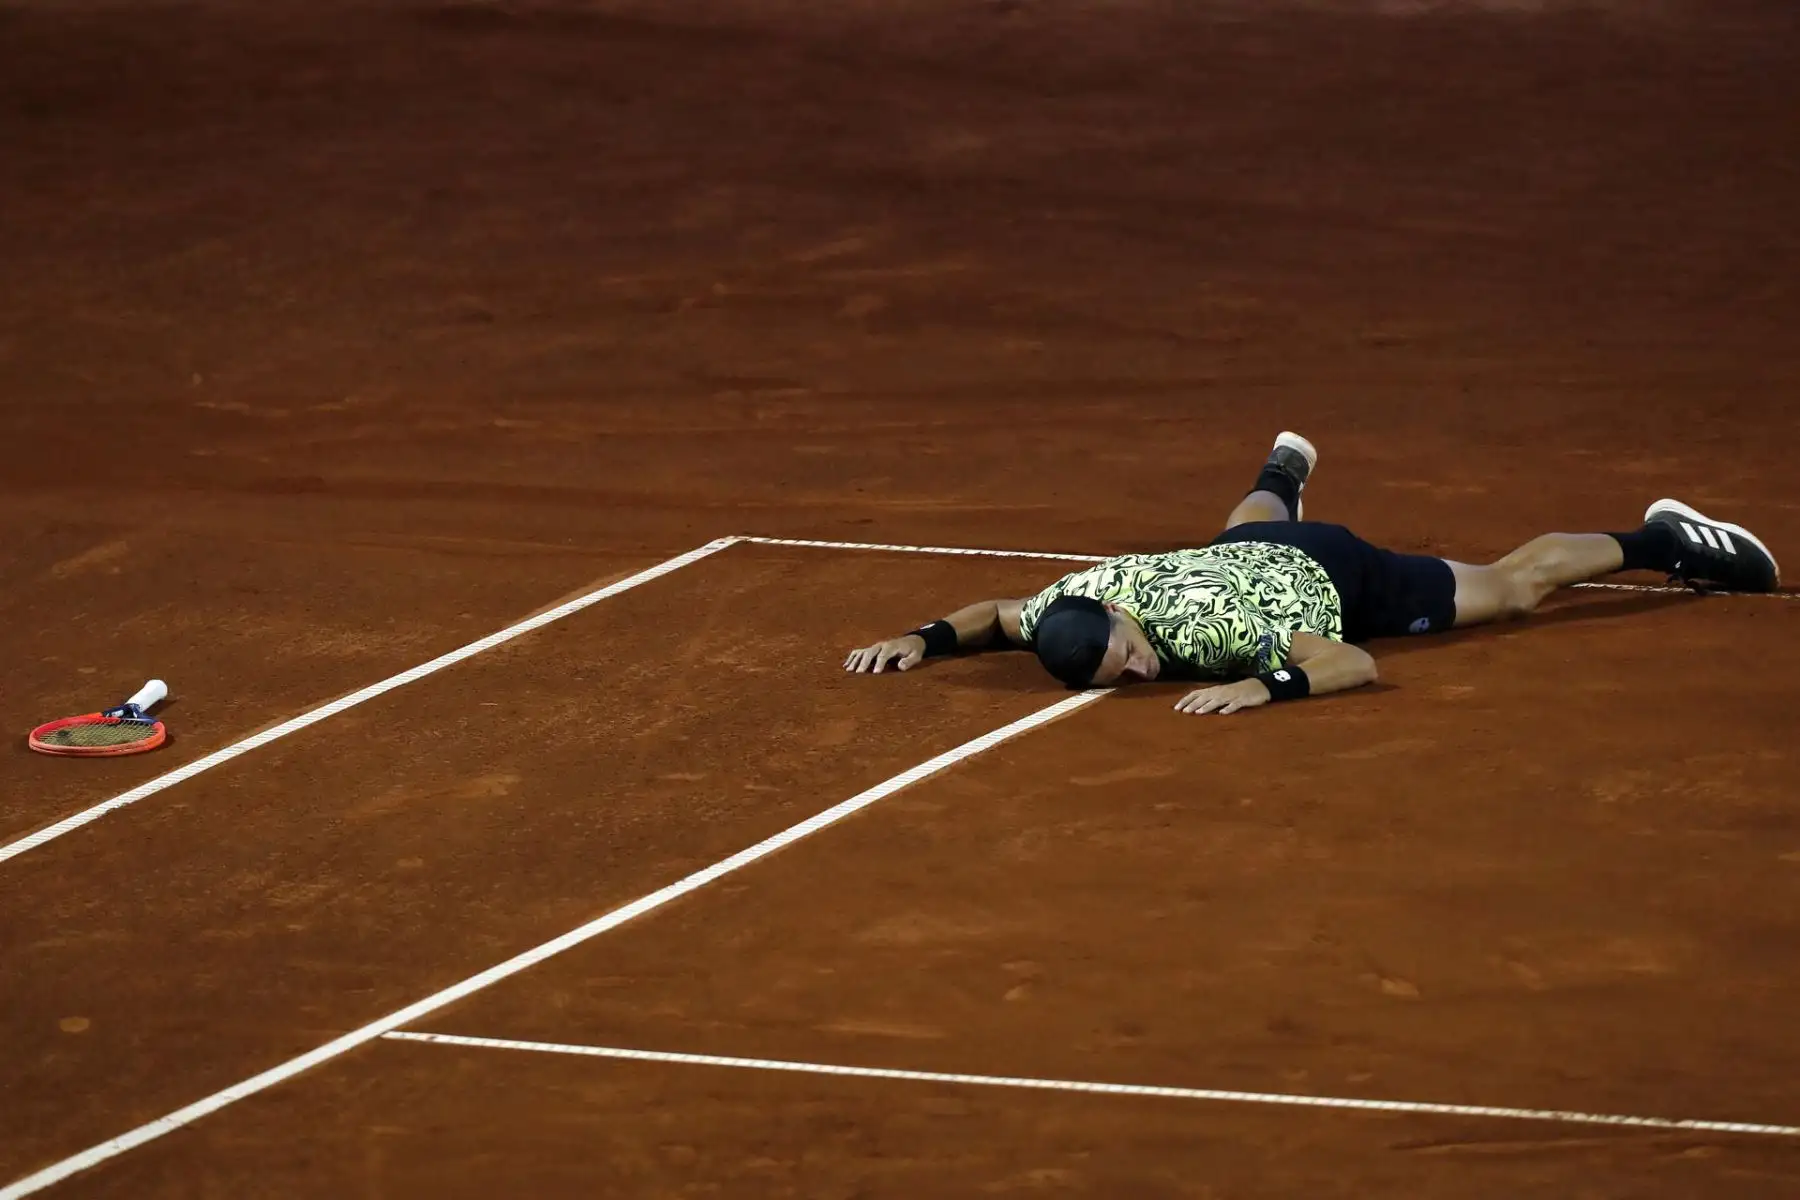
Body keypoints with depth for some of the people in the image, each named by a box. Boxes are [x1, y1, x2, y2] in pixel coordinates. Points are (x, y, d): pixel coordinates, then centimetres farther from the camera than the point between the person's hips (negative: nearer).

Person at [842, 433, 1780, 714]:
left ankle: (1661, 541, 32)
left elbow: (1356, 665, -46)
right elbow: (996, 614, -11)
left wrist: (1266, 685, -61)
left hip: (1329, 578, -6)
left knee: (1513, 586, 11)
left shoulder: (1208, 621, -46)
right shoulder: (1071, 603, -33)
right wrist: (926, 638, -29)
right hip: (1250, 553, 6)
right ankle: (1282, 472, 80)